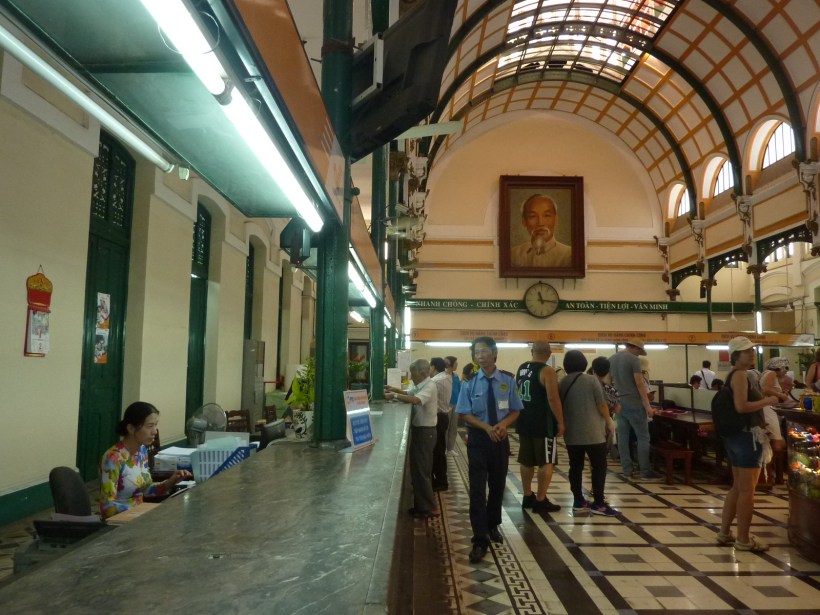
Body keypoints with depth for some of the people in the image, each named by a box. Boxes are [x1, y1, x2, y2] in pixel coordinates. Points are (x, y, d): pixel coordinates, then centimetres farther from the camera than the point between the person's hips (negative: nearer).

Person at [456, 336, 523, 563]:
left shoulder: (508, 381, -5)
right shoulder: (470, 384, -8)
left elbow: (515, 411, 2)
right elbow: (465, 414, -5)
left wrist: (503, 424, -18)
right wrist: (487, 427, -20)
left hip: (500, 438, 2)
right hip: (478, 439, -2)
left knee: (498, 485, 17)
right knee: (477, 489, -4)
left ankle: (492, 526, 40)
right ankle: (480, 540, 3)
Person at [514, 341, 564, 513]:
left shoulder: (521, 368, 8)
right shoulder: (547, 371, -15)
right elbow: (553, 399, -20)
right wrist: (560, 422, -12)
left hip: (524, 421, 7)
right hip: (543, 424, -7)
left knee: (526, 461, 15)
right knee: (546, 462, 2)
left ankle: (527, 497, 23)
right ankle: (541, 501, 3)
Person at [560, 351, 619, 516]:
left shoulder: (562, 383, 3)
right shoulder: (591, 380, -9)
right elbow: (601, 405, -8)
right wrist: (609, 421, 6)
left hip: (571, 433, 5)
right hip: (592, 432, -4)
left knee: (575, 467, 10)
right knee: (599, 466, 5)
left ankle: (578, 502, 14)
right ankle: (598, 504, 5)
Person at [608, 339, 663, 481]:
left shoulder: (611, 359, 12)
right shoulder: (633, 359, -11)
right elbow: (640, 384, -15)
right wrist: (647, 405, -13)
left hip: (619, 403, 7)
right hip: (633, 403, -7)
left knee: (623, 437, 8)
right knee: (643, 437, 0)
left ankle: (627, 471, 11)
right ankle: (645, 472, 0)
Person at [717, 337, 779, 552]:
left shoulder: (733, 376, 15)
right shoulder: (740, 375, -16)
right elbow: (741, 407, -26)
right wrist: (766, 401, -14)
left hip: (735, 435, 10)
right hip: (747, 436, -10)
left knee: (737, 487, 16)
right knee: (747, 489, -1)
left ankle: (724, 533, 23)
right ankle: (743, 539, 8)